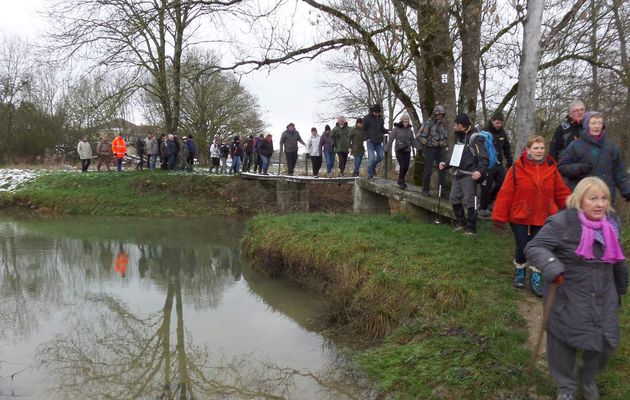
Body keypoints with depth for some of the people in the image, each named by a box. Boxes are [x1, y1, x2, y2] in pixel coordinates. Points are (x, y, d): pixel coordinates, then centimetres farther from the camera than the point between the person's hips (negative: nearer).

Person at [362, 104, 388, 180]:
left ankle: (373, 166, 29)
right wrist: (367, 138, -8)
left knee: (380, 156, 2)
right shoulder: (367, 118, -5)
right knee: (372, 158, -11)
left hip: (378, 142, 5)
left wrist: (388, 131, 0)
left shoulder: (381, 119, 8)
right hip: (370, 141, -5)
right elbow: (364, 130, 2)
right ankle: (370, 175, -2)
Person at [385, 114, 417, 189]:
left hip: (407, 151, 4)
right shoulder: (396, 129, -6)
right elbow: (391, 139, -4)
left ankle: (401, 181, 21)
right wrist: (387, 150, -4)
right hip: (399, 151, -4)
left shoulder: (409, 129, 6)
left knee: (406, 167, 1)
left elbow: (412, 141, 12)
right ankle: (401, 181, 3)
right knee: (403, 166, -13)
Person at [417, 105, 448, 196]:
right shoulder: (428, 124, -6)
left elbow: (446, 138, 26)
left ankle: (443, 189, 13)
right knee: (428, 170, -3)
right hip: (430, 149, -6)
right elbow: (420, 136, -11)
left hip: (440, 150, 6)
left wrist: (444, 144, 9)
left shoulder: (443, 125, 14)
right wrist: (429, 143, -13)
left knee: (442, 170, 5)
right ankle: (426, 190, 6)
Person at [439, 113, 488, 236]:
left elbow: (483, 158, -18)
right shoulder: (461, 137, 16)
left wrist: (480, 171, -34)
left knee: (469, 202, -6)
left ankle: (471, 228, 3)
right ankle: (460, 222, 28)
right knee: (454, 199, 12)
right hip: (458, 174, 9)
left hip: (469, 176, -9)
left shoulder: (475, 138, -12)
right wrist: (446, 164, 18)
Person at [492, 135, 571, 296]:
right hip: (520, 218, -2)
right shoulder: (517, 169, -10)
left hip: (543, 218, 2)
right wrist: (500, 216, -10)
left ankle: (535, 278, 20)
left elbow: (561, 192, 7)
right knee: (522, 247, 6)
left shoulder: (551, 168, 0)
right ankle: (520, 271, 32)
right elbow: (506, 194, -10)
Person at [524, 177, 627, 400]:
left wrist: (620, 287, 28)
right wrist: (551, 267, -40)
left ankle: (588, 380, 41)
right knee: (564, 343, 8)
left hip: (603, 299, 5)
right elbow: (534, 247, -23)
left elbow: (617, 260, 18)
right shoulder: (562, 223, -18)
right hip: (567, 299, -5)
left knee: (605, 344, 9)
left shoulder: (611, 223, 4)